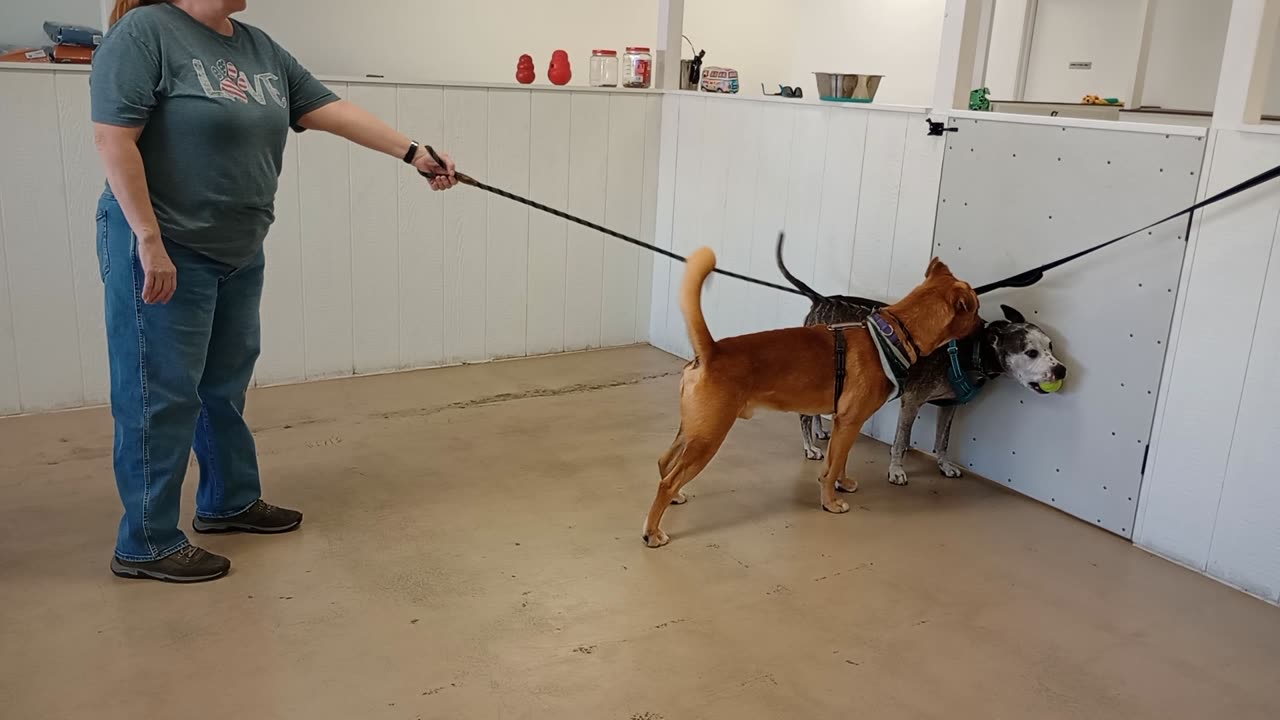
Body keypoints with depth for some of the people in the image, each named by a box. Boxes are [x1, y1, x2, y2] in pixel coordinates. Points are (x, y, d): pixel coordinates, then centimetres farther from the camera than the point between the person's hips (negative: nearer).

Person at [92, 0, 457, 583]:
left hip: (238, 251, 8)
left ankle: (230, 502, 32)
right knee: (162, 396, -2)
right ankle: (146, 544, 10)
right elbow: (114, 140, -17)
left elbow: (330, 110, 8)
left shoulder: (258, 47, 10)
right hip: (164, 249, -7)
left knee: (224, 386, 17)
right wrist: (150, 241, -21)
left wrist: (413, 153, 2)